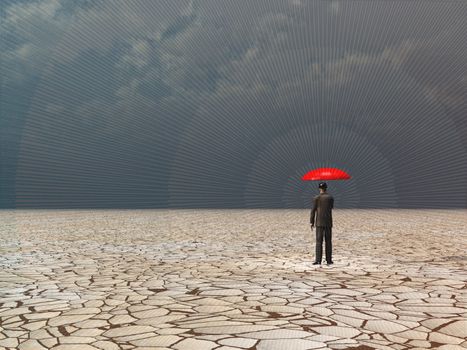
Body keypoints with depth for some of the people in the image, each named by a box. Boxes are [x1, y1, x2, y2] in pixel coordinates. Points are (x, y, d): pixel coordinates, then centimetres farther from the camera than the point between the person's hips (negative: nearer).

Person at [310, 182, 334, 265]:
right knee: (328, 241, 7)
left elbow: (313, 210, -4)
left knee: (319, 241, -4)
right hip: (328, 222, 2)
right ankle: (329, 260, 7)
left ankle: (318, 260, -8)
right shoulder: (330, 197, 4)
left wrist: (311, 222, 1)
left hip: (319, 222, -2)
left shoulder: (316, 198, -3)